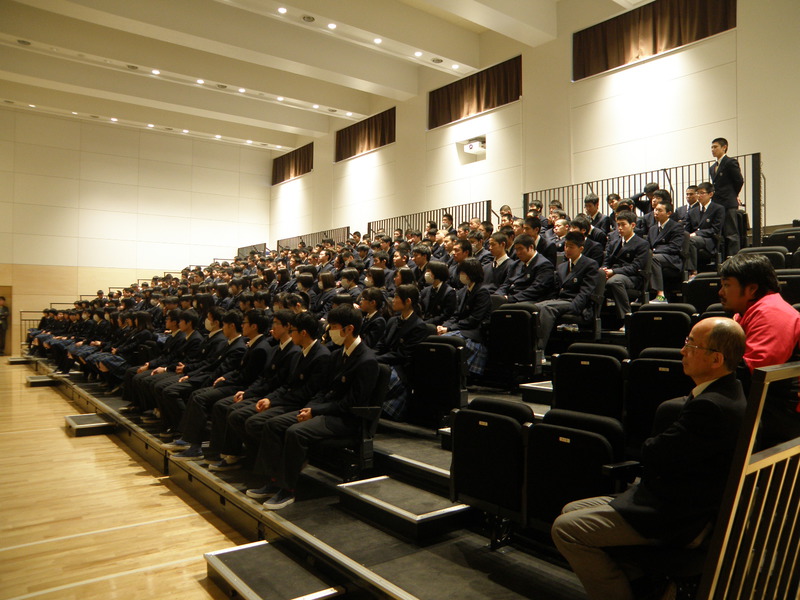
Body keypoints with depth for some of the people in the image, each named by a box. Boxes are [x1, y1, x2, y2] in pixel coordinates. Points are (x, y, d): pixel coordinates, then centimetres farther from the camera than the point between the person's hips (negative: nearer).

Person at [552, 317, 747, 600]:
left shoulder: (711, 406, -27)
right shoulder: (725, 392, 7)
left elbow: (653, 456, -21)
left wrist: (651, 445, 0)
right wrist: (659, 446, -8)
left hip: (678, 519, -11)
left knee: (566, 529, -14)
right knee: (571, 510, 13)